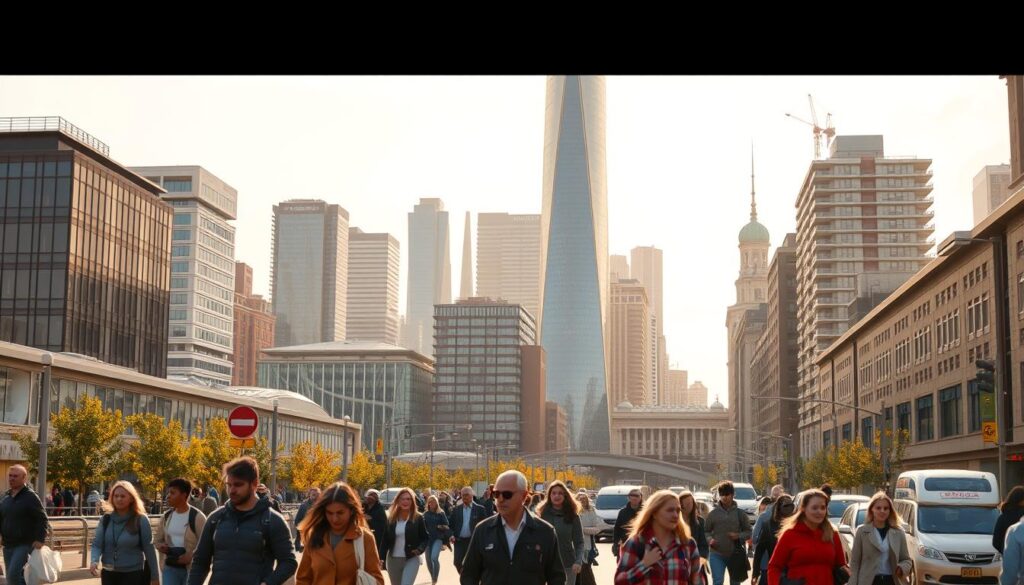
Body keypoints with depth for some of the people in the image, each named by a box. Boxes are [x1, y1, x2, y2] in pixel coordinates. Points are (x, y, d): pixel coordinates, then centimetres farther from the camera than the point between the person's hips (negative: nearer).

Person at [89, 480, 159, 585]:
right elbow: (97, 544, -1)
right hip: (109, 574, 4)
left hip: (133, 574, -4)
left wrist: (155, 576, -3)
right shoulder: (106, 519, 2)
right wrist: (95, 561, -23)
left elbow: (149, 549, -5)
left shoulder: (141, 520, -8)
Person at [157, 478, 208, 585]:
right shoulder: (167, 516, 9)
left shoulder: (197, 517, -10)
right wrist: (160, 545, -2)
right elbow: (161, 539, 21)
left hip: (191, 569, -5)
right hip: (170, 568, 5)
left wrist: (191, 556, -25)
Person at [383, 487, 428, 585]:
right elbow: (386, 539, 4)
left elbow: (425, 537, 1)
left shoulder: (418, 518, -4)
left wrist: (420, 549, -18)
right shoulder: (391, 518, 2)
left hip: (411, 559, -4)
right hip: (393, 559, 4)